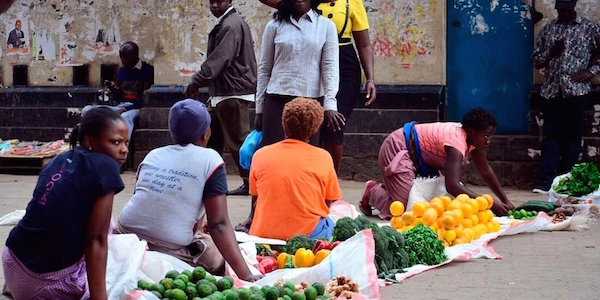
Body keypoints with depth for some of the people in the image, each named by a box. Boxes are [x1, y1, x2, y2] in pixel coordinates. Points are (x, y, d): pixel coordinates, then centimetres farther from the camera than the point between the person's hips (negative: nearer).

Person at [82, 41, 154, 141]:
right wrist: (114, 91, -2)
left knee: (125, 117, -43)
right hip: (120, 107, 7)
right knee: (87, 110, -13)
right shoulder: (122, 71, 18)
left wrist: (126, 109, -18)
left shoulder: (148, 70, -3)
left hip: (137, 108, -7)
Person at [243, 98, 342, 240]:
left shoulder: (260, 155, 4)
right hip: (308, 233, -2)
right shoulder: (323, 157, -1)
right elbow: (327, 204, 7)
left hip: (264, 233, 3)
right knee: (331, 224, 27)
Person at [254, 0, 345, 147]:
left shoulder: (326, 26, 6)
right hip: (277, 100, 0)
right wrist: (259, 108, 9)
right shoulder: (275, 26, 8)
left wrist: (330, 105, -12)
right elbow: (264, 69, 11)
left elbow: (330, 67, 0)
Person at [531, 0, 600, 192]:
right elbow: (535, 61, 14)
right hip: (551, 90, 2)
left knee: (572, 135, 1)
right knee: (550, 135, 0)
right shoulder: (548, 29, 13)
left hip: (576, 90, -2)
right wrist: (551, 53, -5)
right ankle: (547, 179, 0)